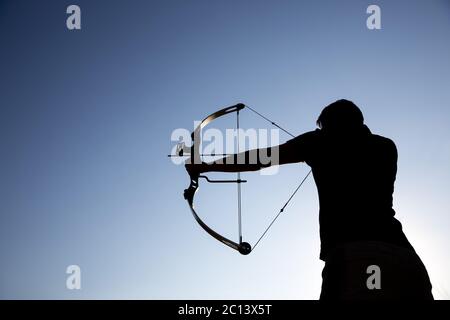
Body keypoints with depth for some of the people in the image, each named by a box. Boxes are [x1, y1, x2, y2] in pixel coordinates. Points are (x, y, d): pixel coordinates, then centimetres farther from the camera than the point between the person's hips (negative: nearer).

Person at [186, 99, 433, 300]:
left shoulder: (322, 141, 15)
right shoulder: (385, 147, 26)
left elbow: (256, 160, 21)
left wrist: (203, 166, 33)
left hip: (353, 254, -5)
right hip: (403, 254, 5)